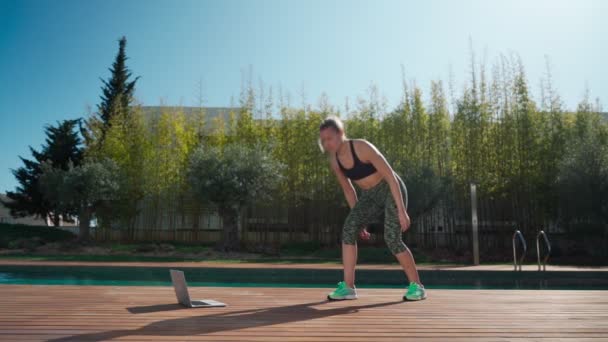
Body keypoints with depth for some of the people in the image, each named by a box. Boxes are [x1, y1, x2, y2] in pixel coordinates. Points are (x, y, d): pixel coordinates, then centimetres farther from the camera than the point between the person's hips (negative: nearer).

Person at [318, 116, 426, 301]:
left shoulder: (362, 147, -26)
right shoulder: (334, 160, -4)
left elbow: (390, 176, -25)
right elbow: (348, 189, 8)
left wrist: (401, 210, -27)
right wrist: (359, 220, 10)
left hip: (392, 190, -6)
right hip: (371, 196, 6)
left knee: (392, 239, -17)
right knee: (348, 229, -15)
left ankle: (416, 286, 3)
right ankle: (347, 287, -12)